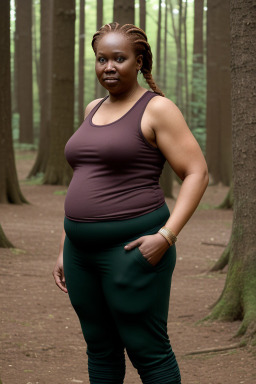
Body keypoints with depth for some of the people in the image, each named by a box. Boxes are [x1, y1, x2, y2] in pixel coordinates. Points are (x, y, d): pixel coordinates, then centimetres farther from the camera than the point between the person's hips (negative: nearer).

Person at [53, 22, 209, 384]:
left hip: (132, 249, -7)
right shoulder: (93, 110, 14)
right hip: (84, 249, 7)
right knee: (100, 348, 14)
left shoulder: (156, 109, -8)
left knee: (148, 350, -3)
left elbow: (197, 173, -12)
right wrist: (65, 249, 17)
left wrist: (166, 236, -22)